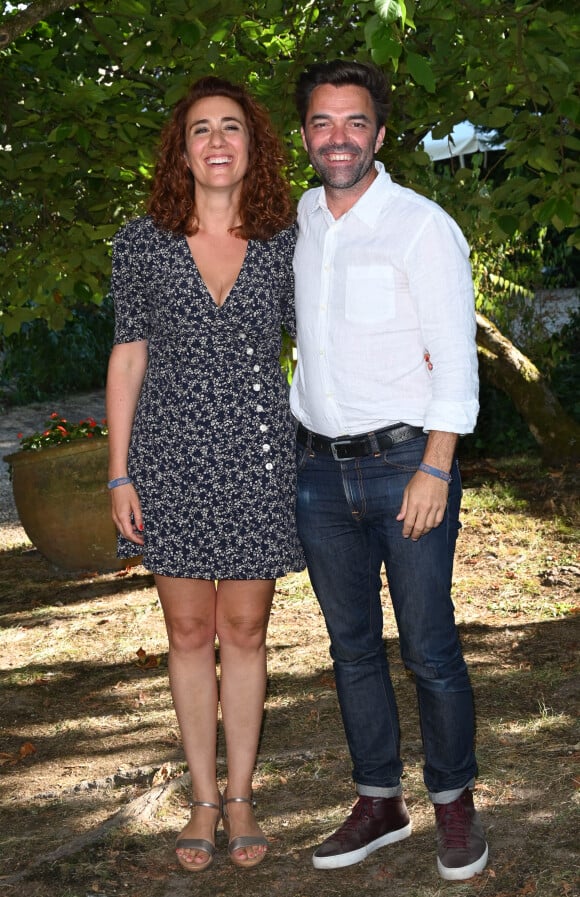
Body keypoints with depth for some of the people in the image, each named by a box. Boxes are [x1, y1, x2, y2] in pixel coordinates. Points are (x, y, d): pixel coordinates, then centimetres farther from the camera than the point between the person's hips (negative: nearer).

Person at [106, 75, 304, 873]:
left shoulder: (285, 242, 1)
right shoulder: (141, 243, 0)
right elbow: (127, 357, 2)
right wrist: (120, 473, 0)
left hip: (258, 459, 0)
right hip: (172, 456, 0)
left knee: (245, 630, 7)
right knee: (190, 631, 8)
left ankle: (241, 797, 22)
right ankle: (204, 798, 22)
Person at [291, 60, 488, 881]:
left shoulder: (422, 226, -8)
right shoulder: (300, 220, 9)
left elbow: (456, 359, -10)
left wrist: (434, 470, -17)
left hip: (405, 464, -5)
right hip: (321, 472, 5)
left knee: (429, 649, -1)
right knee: (352, 646, 11)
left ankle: (455, 804, 15)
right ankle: (379, 803, 22)